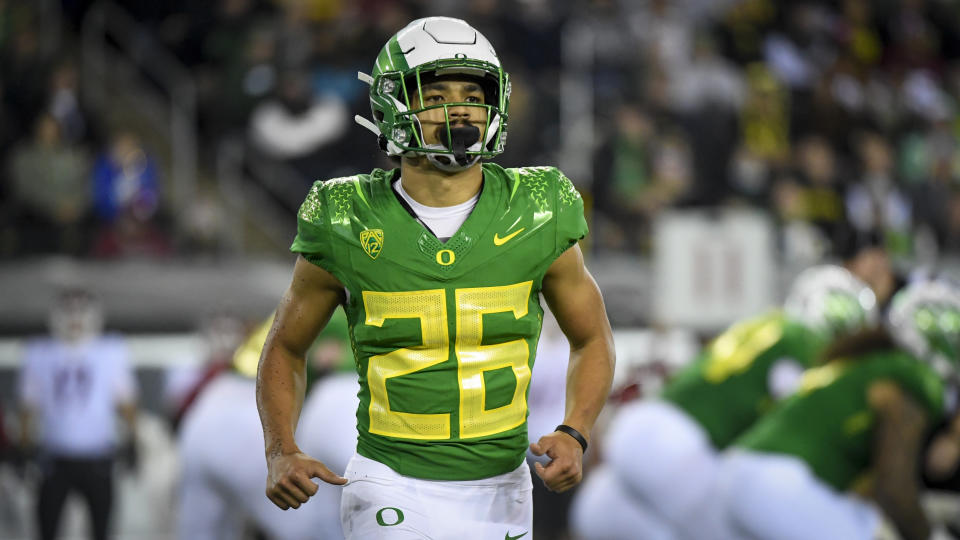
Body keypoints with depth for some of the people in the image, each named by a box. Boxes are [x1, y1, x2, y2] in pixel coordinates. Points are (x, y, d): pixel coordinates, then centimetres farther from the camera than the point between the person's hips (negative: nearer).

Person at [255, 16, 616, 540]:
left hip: (497, 496, 3)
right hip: (394, 494, -3)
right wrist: (281, 452, -10)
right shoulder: (348, 227, -7)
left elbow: (592, 340, 10)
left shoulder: (535, 219, -3)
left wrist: (574, 435, -9)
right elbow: (285, 348, 8)